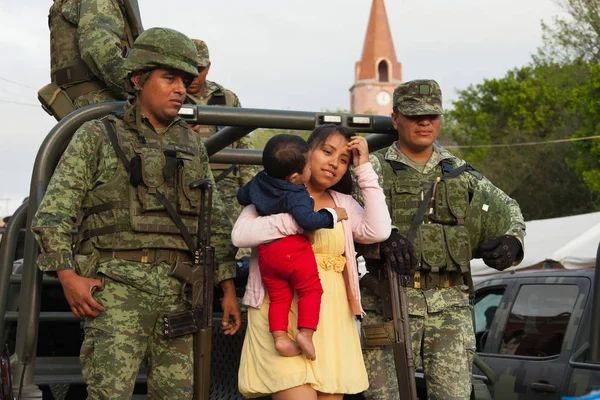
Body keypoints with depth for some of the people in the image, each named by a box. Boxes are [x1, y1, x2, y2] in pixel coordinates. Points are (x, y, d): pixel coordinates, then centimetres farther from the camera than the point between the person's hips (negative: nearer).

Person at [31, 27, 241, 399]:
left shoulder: (191, 144, 18)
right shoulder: (97, 136, 5)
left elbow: (215, 221, 20)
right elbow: (53, 212, 0)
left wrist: (229, 290, 15)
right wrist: (67, 275, -13)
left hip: (178, 293, 5)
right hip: (117, 288, -5)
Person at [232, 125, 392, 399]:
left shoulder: (344, 205, 16)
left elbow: (379, 231, -4)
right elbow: (240, 234, -11)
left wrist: (364, 168, 1)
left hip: (331, 321, 4)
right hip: (282, 318, -4)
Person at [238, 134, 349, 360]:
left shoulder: (259, 182, 9)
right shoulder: (296, 195, -15)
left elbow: (242, 195, 27)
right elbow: (307, 220, -27)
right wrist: (332, 215, -12)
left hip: (266, 252, 7)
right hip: (294, 250, -7)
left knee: (279, 297, 12)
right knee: (310, 290, 4)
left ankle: (280, 336, 2)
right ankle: (306, 333, -6)